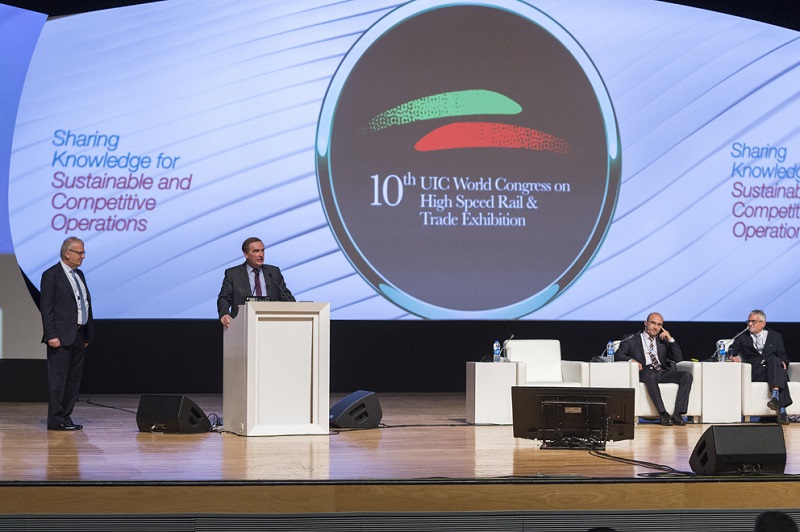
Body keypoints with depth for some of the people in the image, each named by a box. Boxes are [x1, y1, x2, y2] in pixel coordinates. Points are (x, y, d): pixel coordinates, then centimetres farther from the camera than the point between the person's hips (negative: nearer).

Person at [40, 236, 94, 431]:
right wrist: (51, 335, -18)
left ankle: (65, 416, 15)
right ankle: (56, 420, -3)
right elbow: (46, 308, -11)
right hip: (61, 337, -8)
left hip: (79, 337, 8)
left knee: (74, 379, 9)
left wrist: (88, 334, 13)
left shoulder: (79, 274, 17)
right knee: (58, 378, -5)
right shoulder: (51, 275, -7)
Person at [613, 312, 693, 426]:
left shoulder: (663, 341, 23)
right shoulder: (632, 340, 15)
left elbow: (678, 358, 14)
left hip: (663, 372, 4)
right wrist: (631, 360, -16)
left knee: (687, 376, -23)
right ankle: (663, 414, -38)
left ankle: (677, 414, -30)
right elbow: (618, 354, 4)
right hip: (645, 372, -4)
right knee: (651, 376, -40)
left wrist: (671, 339, 4)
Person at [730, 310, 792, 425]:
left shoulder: (775, 336, 25)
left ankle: (775, 396, -59)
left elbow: (782, 355, 17)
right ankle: (782, 410, -53)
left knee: (774, 361, -38)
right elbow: (731, 350, 10)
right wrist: (733, 356, -15)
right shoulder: (742, 338, 24)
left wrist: (783, 362, -7)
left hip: (774, 365, 1)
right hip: (756, 373, -1)